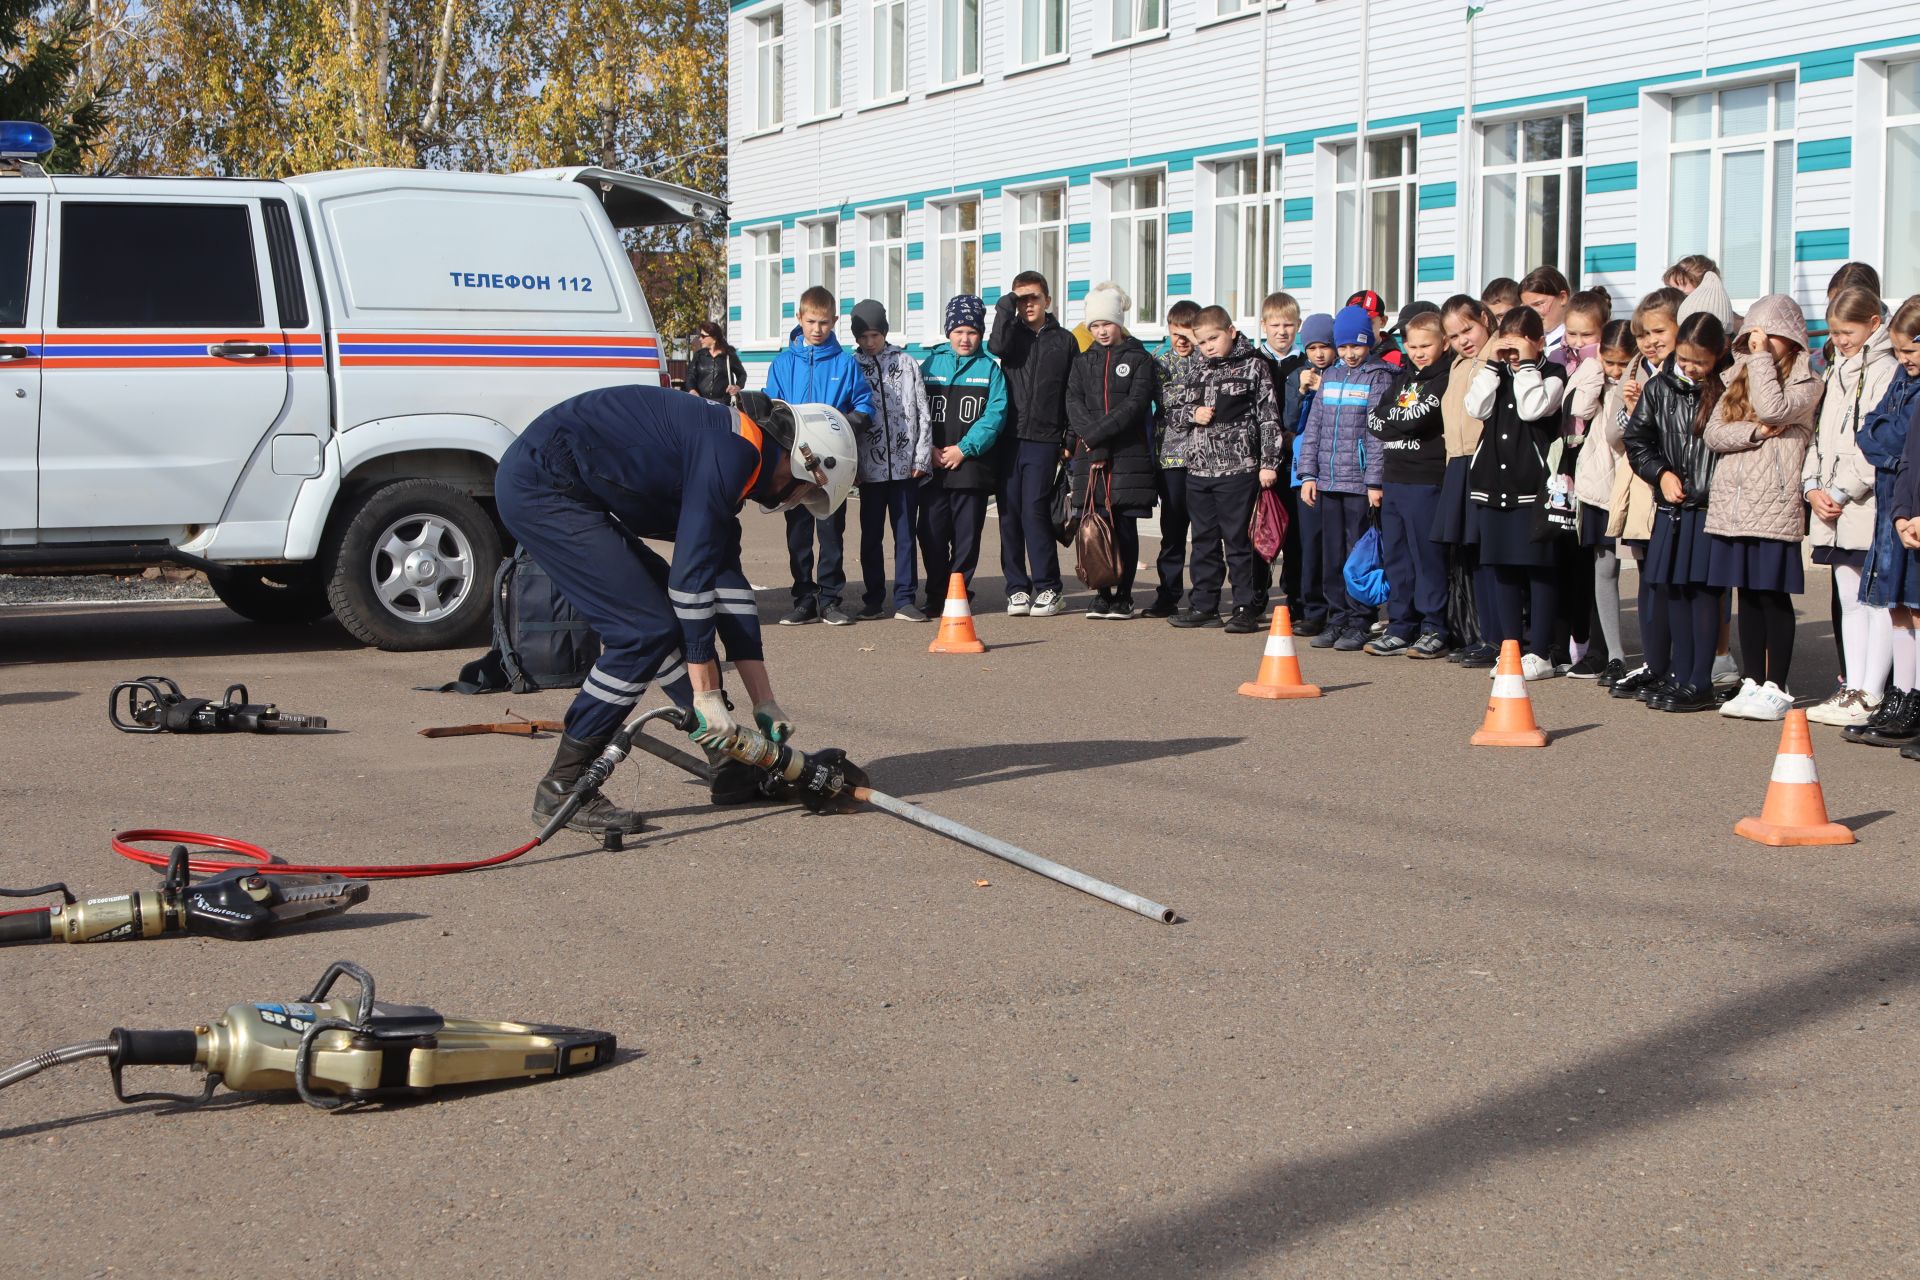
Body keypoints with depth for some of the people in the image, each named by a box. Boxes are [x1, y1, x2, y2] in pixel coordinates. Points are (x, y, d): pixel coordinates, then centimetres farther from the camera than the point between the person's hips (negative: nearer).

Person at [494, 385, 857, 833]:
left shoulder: (726, 447, 16)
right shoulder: (734, 449, -15)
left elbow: (727, 581, 17)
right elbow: (693, 572, -19)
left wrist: (764, 703, 16)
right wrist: (706, 694, -15)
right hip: (540, 487, -11)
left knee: (677, 617, 11)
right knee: (645, 629, -11)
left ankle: (734, 766, 17)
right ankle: (560, 790, -6)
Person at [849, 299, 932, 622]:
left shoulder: (905, 362, 6)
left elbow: (922, 412, 5)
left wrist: (922, 457, -2)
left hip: (905, 464, 0)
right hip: (871, 465, 0)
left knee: (905, 533, 1)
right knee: (871, 535, 6)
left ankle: (905, 599, 4)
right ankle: (874, 600, 14)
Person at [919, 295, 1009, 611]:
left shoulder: (989, 368, 5)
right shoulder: (930, 365, 9)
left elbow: (996, 413, -4)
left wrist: (965, 448, -13)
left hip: (972, 465, -1)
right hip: (932, 466, 1)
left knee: (967, 534, 2)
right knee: (932, 532, 1)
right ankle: (936, 594, 11)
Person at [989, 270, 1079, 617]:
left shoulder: (1064, 341, 10)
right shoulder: (1011, 333, 11)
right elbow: (997, 347, -13)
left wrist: (1071, 440, 2)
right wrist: (1006, 306, -6)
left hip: (1044, 439, -2)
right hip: (1009, 436, 2)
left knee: (1035, 509, -10)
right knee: (1009, 511, 2)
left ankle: (1047, 588, -2)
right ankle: (1017, 587, 9)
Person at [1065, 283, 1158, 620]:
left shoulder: (1139, 359, 4)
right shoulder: (1083, 362, 15)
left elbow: (1136, 404, -8)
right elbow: (1074, 403, 2)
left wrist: (1098, 433, -16)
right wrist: (1091, 436, -15)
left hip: (1129, 453, -3)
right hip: (1090, 454, 3)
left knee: (1125, 526, -2)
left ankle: (1124, 595, 3)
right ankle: (1102, 594, 8)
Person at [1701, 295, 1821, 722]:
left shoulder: (1804, 382, 1)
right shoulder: (1738, 377, 16)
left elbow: (1773, 410, -19)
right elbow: (1713, 433, 5)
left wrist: (1762, 358, -10)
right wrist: (1756, 432, -12)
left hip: (1774, 506, -5)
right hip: (1732, 503, 5)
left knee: (1774, 596, -3)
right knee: (1748, 596, 9)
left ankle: (1776, 689, 1)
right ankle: (1751, 684, 15)